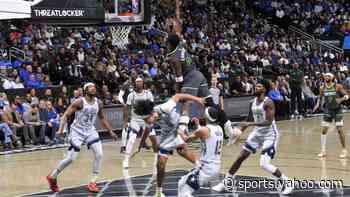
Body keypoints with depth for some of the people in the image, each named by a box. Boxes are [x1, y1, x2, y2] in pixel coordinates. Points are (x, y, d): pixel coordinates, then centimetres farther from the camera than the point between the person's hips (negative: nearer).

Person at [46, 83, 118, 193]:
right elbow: (66, 115, -16)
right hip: (77, 131, -5)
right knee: (70, 158, -6)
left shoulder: (98, 103, 1)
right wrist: (61, 129, -29)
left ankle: (93, 182, -3)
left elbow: (102, 118, 17)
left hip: (90, 131, 5)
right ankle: (52, 176, 16)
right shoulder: (79, 102, -16)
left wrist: (110, 131, 16)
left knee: (99, 154, -12)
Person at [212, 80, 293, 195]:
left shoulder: (268, 102, -20)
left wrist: (250, 124, -33)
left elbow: (269, 122, -29)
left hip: (270, 135, -8)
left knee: (264, 164, -17)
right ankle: (225, 183, 17)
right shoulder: (253, 102, 4)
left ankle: (287, 183, -1)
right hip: (257, 133, 8)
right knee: (241, 157, 6)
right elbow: (251, 118, 17)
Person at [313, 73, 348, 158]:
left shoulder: (338, 86, -11)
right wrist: (317, 104, -1)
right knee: (324, 130, -1)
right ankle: (323, 151, 8)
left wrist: (341, 99, -28)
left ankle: (344, 150, 5)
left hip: (337, 110, -3)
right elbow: (320, 98, 15)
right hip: (328, 111, 4)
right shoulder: (322, 88, -1)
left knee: (340, 130, -8)